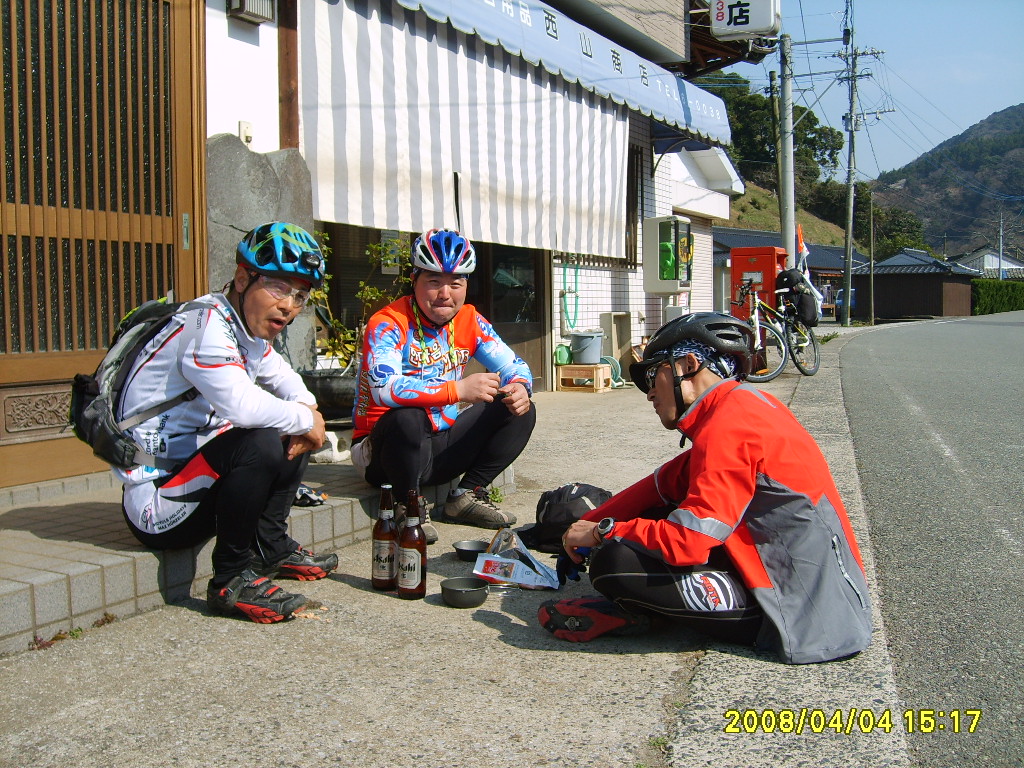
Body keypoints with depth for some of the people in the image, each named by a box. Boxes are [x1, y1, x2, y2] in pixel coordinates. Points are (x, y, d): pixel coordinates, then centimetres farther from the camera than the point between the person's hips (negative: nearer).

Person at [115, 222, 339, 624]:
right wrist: (306, 420, -18)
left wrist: (307, 410, -1)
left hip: (189, 475, 10)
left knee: (295, 434, 11)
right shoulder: (206, 325, -20)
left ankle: (271, 546, 13)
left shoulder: (248, 329, 8)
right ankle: (232, 579, -16)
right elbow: (243, 404, -36)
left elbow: (283, 378, 23)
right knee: (260, 444, -32)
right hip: (154, 503, -10)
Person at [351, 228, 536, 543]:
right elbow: (385, 389, -35)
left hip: (440, 445, 6)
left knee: (520, 411, -4)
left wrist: (520, 387, -21)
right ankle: (408, 507, -13)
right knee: (408, 418, -38)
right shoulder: (388, 324, -18)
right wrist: (458, 390, -41)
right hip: (382, 451, -6)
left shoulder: (469, 321, 1)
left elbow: (513, 366, 4)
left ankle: (467, 496, 1)